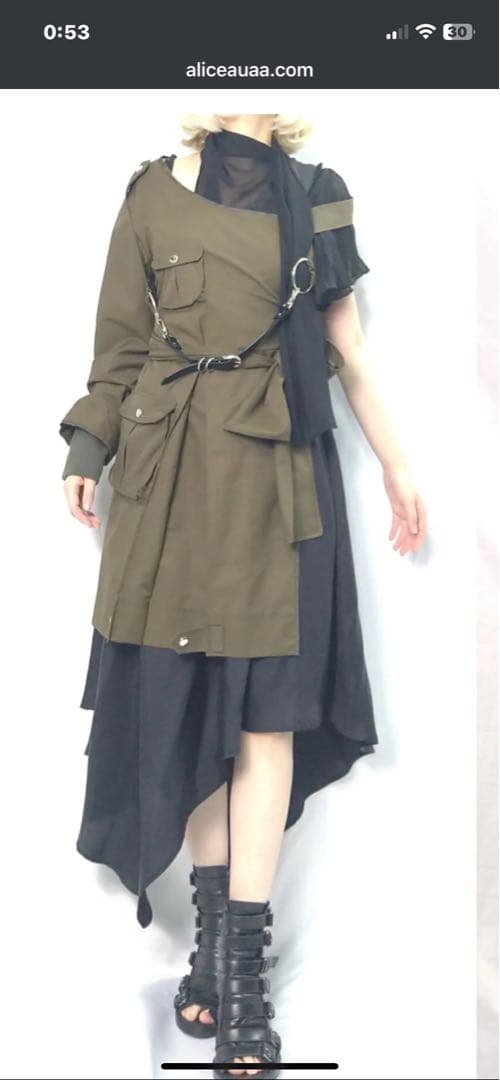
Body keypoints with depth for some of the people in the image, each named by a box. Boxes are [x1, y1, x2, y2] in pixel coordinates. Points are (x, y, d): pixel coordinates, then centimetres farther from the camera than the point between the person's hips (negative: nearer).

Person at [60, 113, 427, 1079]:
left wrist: (394, 464, 11)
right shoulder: (155, 192, 7)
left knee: (268, 712, -3)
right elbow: (121, 343, 7)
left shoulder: (317, 196, 9)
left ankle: (242, 964, 4)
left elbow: (347, 345, 11)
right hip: (174, 477, 0)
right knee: (189, 702, 5)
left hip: (281, 476, 0)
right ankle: (214, 931, 20)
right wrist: (89, 448, -3)